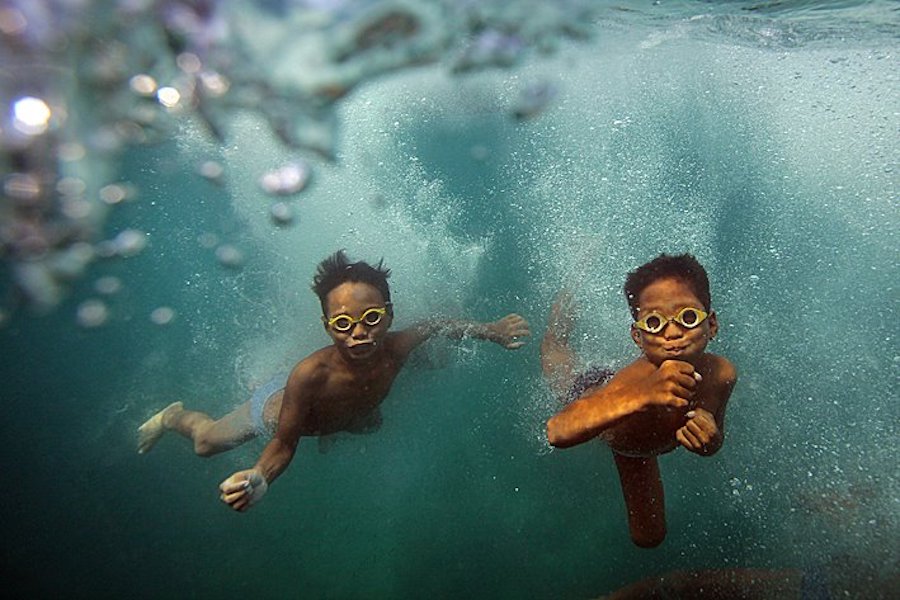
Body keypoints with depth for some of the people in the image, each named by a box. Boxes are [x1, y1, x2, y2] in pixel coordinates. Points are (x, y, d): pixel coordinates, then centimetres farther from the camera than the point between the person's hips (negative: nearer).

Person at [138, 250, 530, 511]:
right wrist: (258, 479, -56)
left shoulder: (395, 349, -36)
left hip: (348, 414, 5)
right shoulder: (309, 375, -48)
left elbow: (436, 325, -12)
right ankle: (173, 415, 49)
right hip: (276, 407, -5)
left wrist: (490, 331, -18)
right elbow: (283, 446, -35)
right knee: (206, 442, 15)